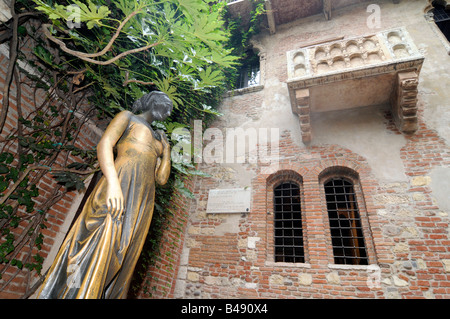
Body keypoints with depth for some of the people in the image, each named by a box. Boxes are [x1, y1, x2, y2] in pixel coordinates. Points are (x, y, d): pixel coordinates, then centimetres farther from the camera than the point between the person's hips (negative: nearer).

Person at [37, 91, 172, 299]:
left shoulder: (156, 139, 30)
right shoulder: (128, 117, 14)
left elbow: (162, 178, 20)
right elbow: (104, 144, -6)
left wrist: (166, 149, 20)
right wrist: (113, 183, -22)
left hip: (143, 203, 6)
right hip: (118, 189, -6)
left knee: (121, 261, 1)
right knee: (100, 250, -15)